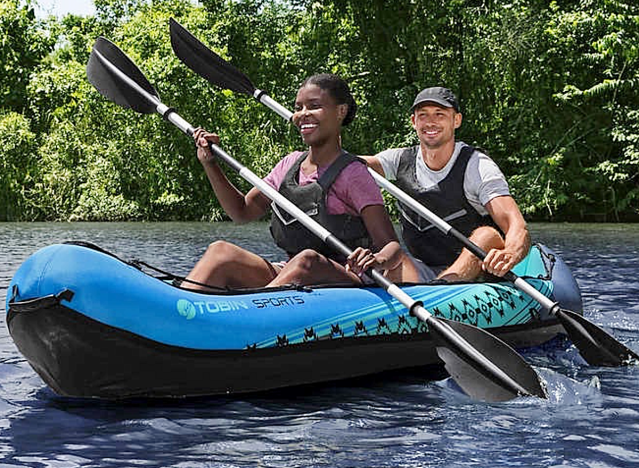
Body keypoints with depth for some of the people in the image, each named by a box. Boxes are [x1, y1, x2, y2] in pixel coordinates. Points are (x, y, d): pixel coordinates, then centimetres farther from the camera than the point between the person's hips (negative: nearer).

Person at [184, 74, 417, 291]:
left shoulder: (352, 173, -5)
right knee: (221, 251, -15)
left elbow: (393, 246, -11)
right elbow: (243, 211, 22)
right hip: (289, 279, 6)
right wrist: (210, 163, 11)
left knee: (308, 260, -37)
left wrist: (379, 260, -36)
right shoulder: (290, 164, 14)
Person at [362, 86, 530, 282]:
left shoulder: (477, 166, -9)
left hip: (473, 273, -4)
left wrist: (508, 255, -46)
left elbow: (518, 228, -23)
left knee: (488, 236, -33)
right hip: (422, 272, 4)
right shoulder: (401, 160, 5)